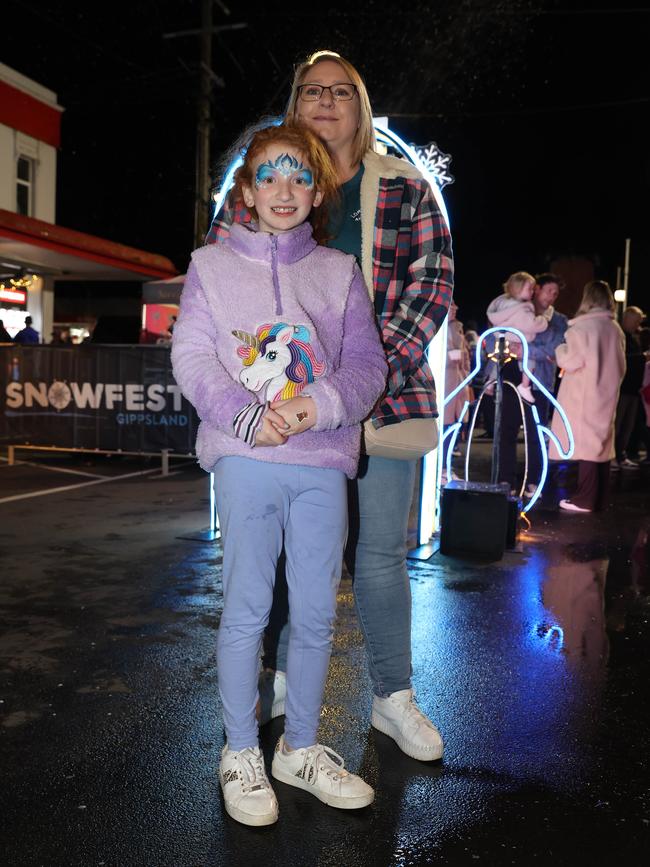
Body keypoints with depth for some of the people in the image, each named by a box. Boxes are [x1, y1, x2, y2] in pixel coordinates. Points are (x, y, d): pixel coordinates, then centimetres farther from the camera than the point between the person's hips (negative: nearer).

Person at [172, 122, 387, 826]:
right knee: (247, 608, 2)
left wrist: (319, 405, -14)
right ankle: (241, 754, 20)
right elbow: (191, 355, 0)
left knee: (316, 612, 7)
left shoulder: (339, 272, 13)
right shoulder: (213, 266, 9)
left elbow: (367, 364, 6)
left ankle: (302, 747, 26)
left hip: (322, 463, 2)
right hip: (245, 458, -2)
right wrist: (247, 416, -15)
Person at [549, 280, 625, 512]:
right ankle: (599, 499, 17)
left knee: (586, 443, -4)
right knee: (601, 443, 11)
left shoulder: (582, 327, -13)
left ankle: (585, 499, -3)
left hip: (584, 396, -6)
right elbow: (620, 365, 13)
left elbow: (571, 361, -13)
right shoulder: (615, 329, 7)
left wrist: (560, 349, 4)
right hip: (606, 395, 6)